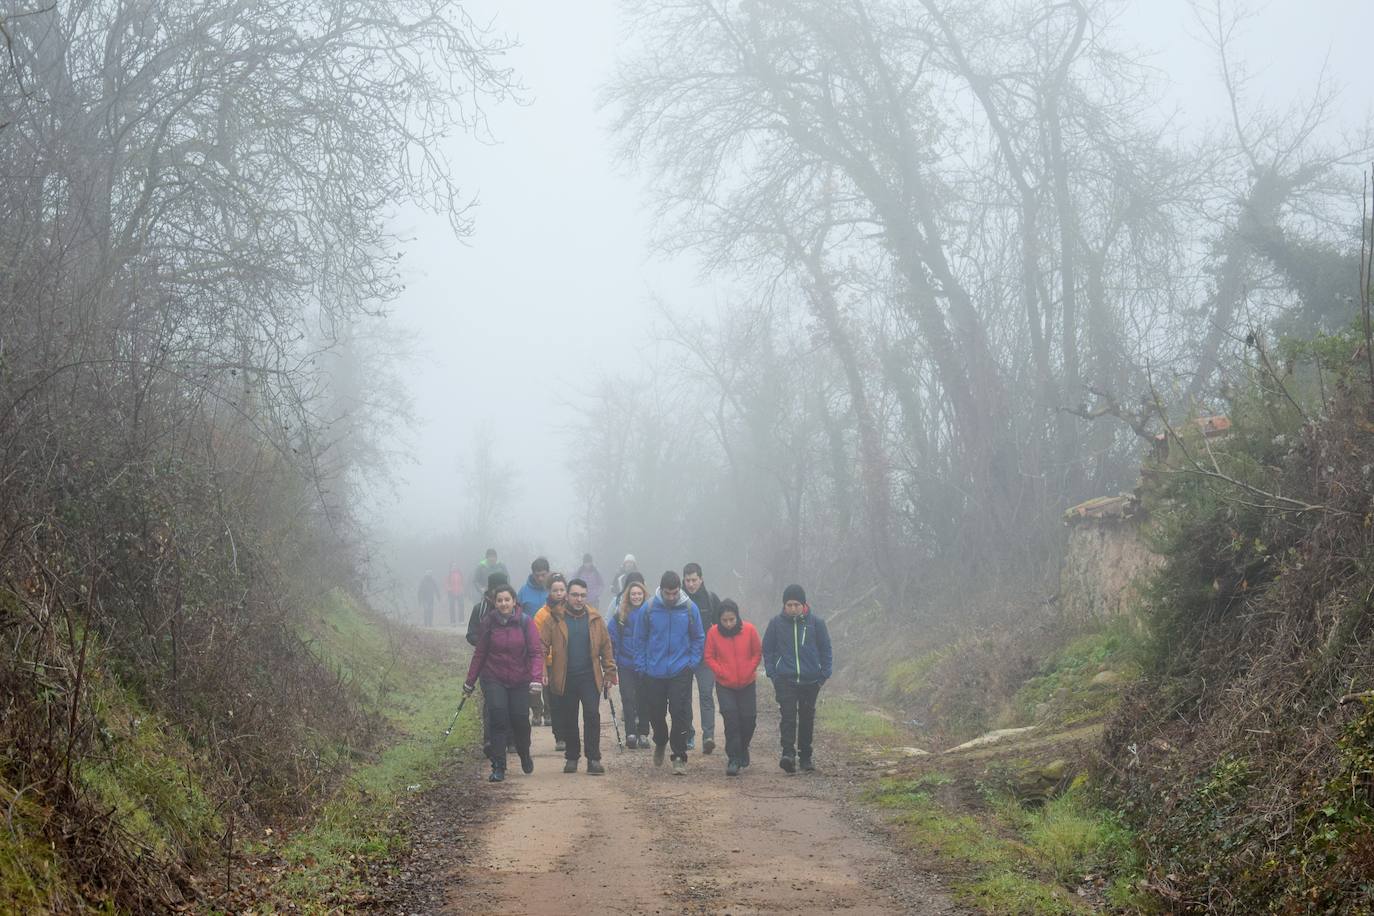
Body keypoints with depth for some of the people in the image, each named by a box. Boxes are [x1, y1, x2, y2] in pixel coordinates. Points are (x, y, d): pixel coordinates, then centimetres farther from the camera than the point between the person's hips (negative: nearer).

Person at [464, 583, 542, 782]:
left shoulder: (526, 621, -7)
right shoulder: (489, 622, -2)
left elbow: (536, 652, -10)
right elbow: (480, 654, 6)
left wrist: (536, 678, -23)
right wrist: (470, 681, 8)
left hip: (520, 680, 0)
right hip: (494, 679, 0)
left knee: (520, 720, 3)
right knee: (497, 719, -13)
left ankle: (525, 755, 34)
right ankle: (498, 767, -6)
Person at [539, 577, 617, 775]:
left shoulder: (594, 619, 5)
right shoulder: (555, 619, 0)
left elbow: (606, 647, 9)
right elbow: (542, 646, -2)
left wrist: (609, 673, 6)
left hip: (589, 677, 0)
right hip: (564, 679, 0)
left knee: (592, 715, -9)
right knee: (568, 720, 8)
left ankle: (594, 759, -5)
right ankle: (571, 757, 23)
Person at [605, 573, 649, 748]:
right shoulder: (620, 614, -1)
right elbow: (611, 638, 3)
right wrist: (612, 661, -2)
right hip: (625, 664, 0)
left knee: (643, 699, 7)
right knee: (628, 699, -5)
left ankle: (643, 734, 16)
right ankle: (630, 734, -4)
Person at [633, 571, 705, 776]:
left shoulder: (690, 608, -5)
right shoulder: (649, 609, -5)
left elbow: (699, 638, 6)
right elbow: (640, 639, 4)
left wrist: (692, 663, -2)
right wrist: (641, 666, 1)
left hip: (681, 672, -1)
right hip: (654, 672, 1)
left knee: (681, 715, -6)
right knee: (655, 713, 11)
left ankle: (679, 757, 3)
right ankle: (660, 742, 40)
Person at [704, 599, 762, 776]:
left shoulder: (749, 630, -10)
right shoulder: (713, 633, -10)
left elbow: (757, 653, 1)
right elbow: (709, 657, -1)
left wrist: (749, 671, -7)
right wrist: (722, 672, -11)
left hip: (747, 684, 1)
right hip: (725, 685, -1)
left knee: (748, 719, 5)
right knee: (731, 720, -11)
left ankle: (742, 749, 31)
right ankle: (733, 759, -6)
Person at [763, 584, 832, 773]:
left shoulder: (816, 623, 0)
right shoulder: (776, 623, 0)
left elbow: (825, 650, 6)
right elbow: (767, 650, 7)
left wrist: (823, 675, 0)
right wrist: (772, 674, -2)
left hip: (810, 680, 1)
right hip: (785, 681, -1)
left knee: (807, 719, 9)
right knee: (788, 717, -14)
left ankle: (805, 756, 19)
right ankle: (788, 754, -21)